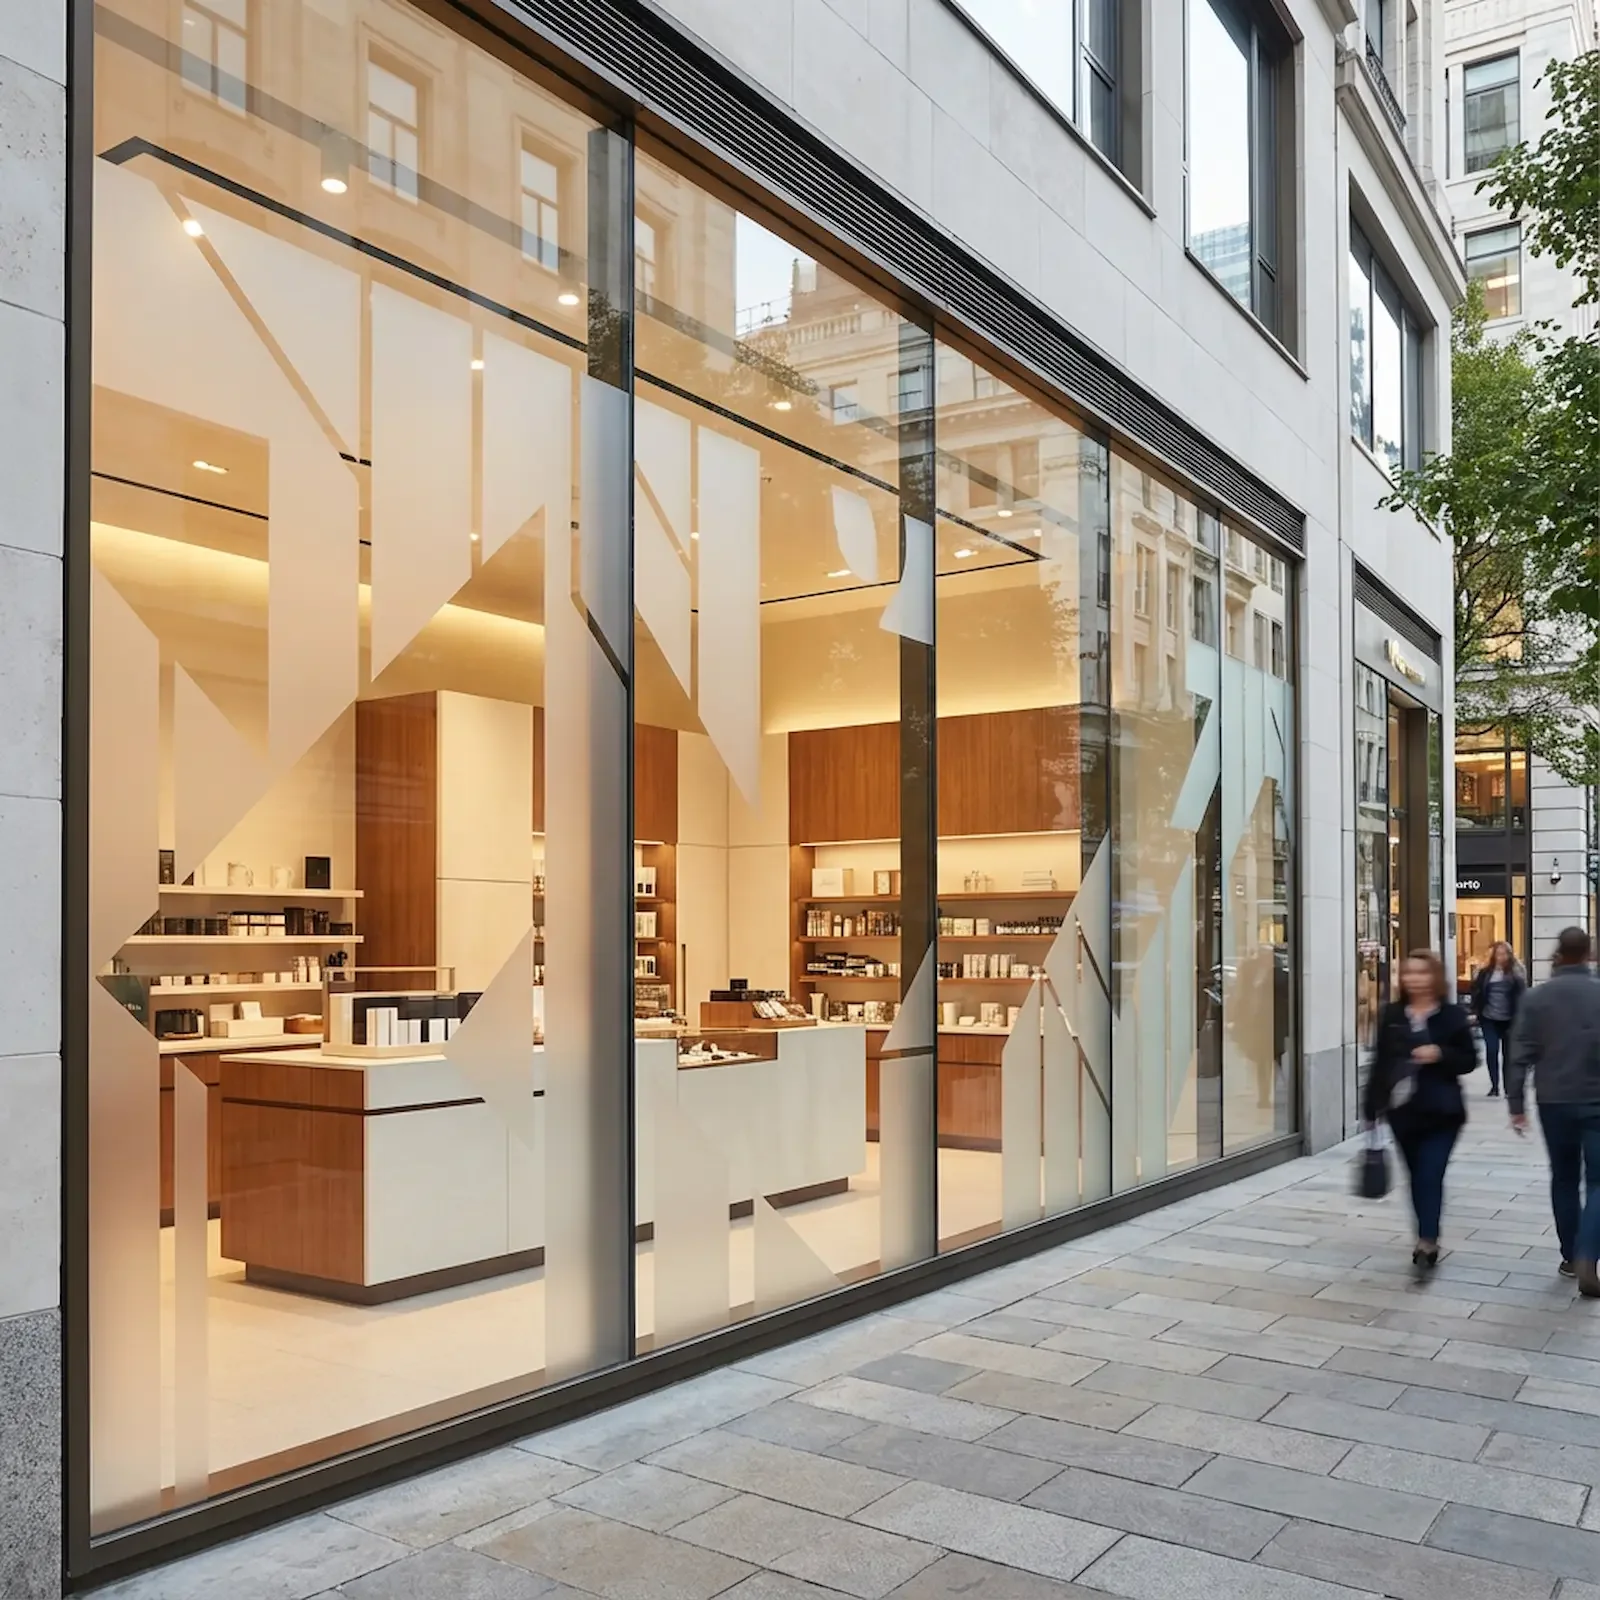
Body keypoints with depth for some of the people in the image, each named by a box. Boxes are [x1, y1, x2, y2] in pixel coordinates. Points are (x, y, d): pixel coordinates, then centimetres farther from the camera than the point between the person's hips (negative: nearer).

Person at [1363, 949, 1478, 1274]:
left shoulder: (1453, 1015, -3)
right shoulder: (1392, 1016, 4)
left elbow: (1469, 1060, 0)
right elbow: (1380, 1062, 6)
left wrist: (1440, 1055, -20)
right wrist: (1372, 1107, 4)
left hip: (1442, 1112, -3)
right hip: (1403, 1111, 3)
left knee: (1431, 1175, -10)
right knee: (1417, 1176, 13)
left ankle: (1427, 1242, -10)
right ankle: (1428, 1238, 28)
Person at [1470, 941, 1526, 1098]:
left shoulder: (1515, 973, -3)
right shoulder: (1485, 972, 0)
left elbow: (1522, 995, -7)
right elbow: (1476, 992, 3)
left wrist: (1519, 1017, -13)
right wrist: (1475, 1012, -3)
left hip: (1509, 1019, 0)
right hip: (1489, 1019, 1)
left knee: (1508, 1052, 9)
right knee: (1491, 1051, -5)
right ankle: (1494, 1086, 5)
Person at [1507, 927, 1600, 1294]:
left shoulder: (1537, 997, -3)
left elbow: (1520, 1055, -4)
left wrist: (1516, 1104, 3)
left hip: (1554, 1101, 2)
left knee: (1564, 1178, 16)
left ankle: (1570, 1256, 21)